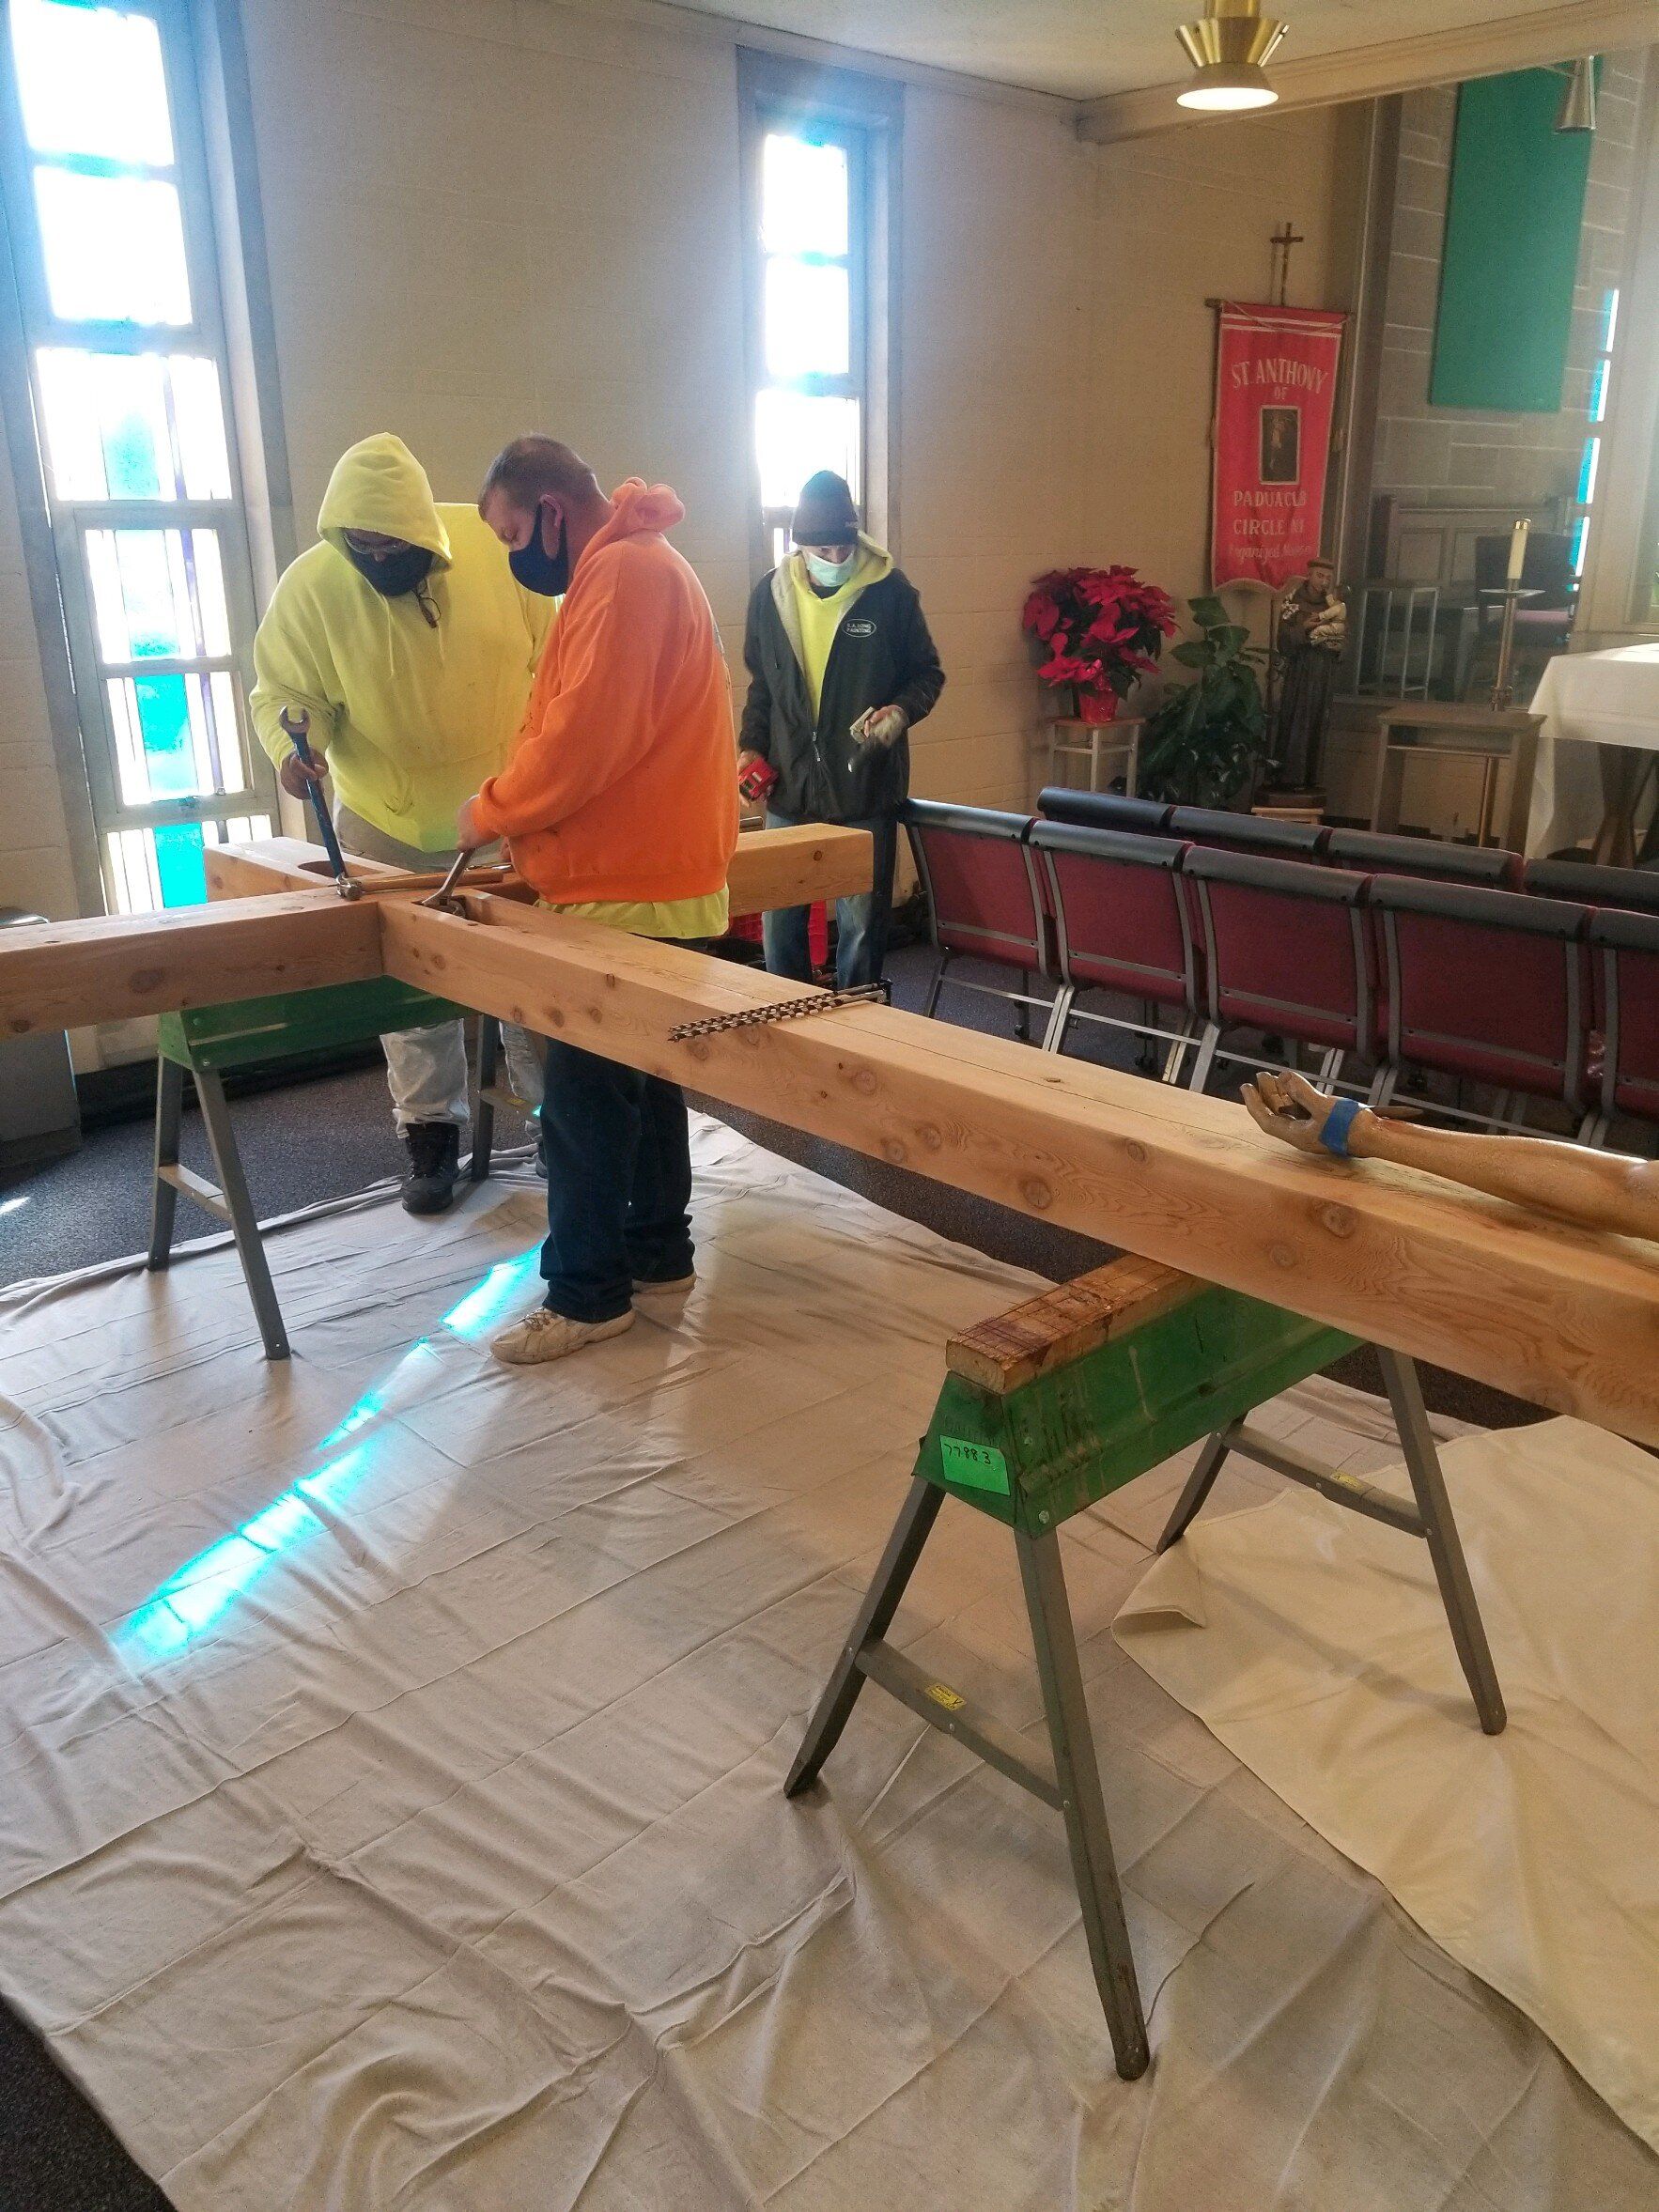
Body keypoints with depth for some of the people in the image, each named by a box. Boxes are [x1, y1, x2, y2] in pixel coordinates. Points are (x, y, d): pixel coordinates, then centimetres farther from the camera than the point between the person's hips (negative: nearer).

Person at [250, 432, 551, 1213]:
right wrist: (294, 745, -28)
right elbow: (284, 693, -6)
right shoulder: (309, 586, -16)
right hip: (391, 823, 0)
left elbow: (555, 656, -4)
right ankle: (430, 1132, 27)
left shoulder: (493, 546, -16)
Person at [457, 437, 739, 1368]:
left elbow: (584, 737, -22)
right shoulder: (632, 565, 19)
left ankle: (587, 1294, 5)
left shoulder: (623, 570, -15)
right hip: (653, 874, 11)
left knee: (584, 1094, -4)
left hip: (629, 888, -11)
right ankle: (658, 1252, 26)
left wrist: (491, 812, -9)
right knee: (645, 1075, 16)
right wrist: (522, 812, 8)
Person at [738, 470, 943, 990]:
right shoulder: (771, 594, 5)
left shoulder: (891, 591, -5)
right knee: (779, 922, 8)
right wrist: (751, 746, 6)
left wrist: (902, 710, -15)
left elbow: (927, 673, 4)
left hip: (866, 789, -3)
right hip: (789, 787, 3)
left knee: (861, 926, 4)